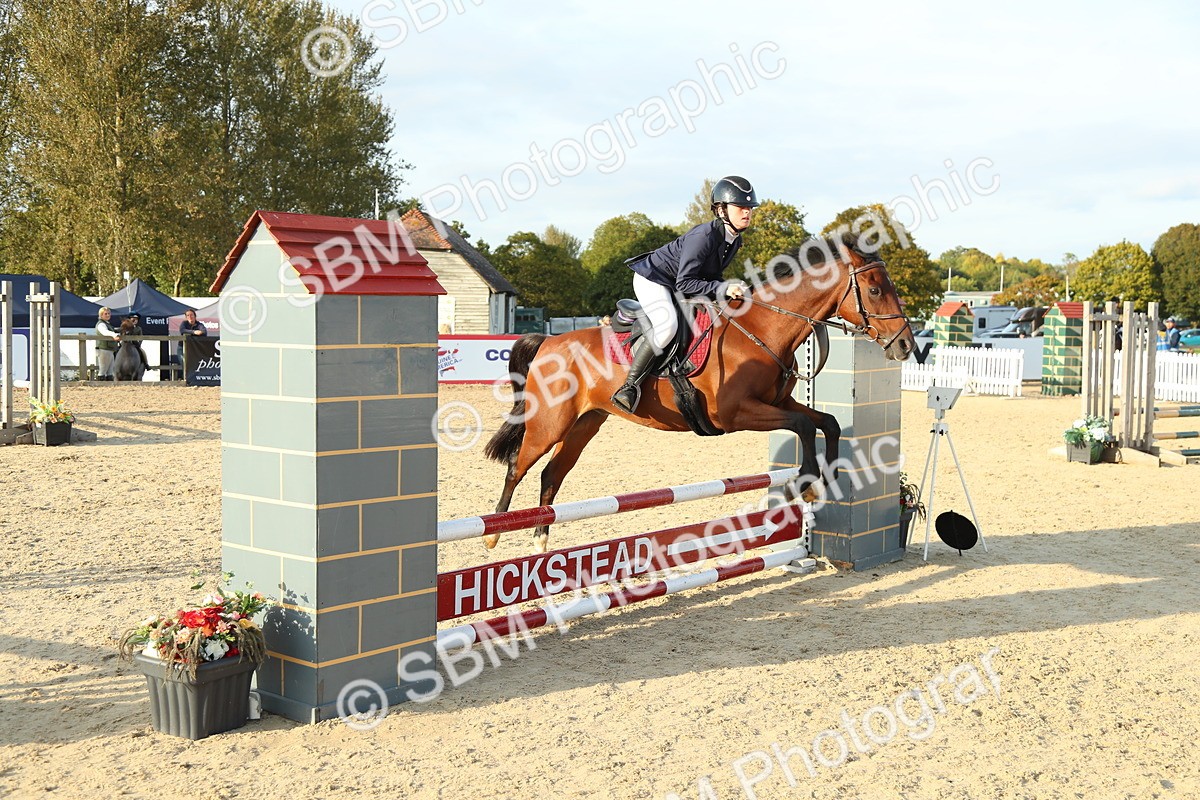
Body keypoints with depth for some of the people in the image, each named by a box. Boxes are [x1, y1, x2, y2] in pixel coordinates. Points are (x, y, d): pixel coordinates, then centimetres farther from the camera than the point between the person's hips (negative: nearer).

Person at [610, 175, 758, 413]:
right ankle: (630, 385, -27)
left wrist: (729, 288, -8)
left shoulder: (734, 241, -3)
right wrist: (721, 288, -36)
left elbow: (710, 274, 10)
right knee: (667, 325, -34)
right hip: (652, 279, -10)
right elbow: (684, 284, -31)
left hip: (674, 288, 10)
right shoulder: (704, 236, -30)